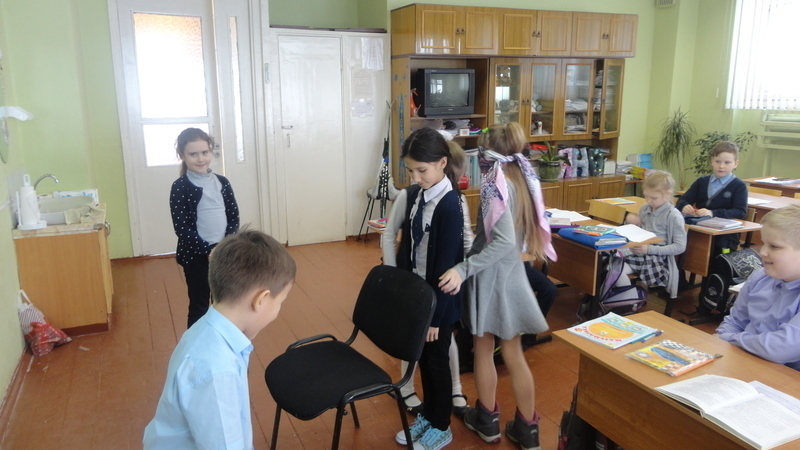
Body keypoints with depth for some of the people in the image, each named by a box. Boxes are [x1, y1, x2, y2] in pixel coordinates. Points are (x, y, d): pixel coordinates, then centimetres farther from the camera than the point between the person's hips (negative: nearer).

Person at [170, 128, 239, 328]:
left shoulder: (222, 182, 3)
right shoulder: (180, 187, -9)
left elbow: (234, 216, 4)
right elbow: (181, 227, -13)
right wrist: (208, 250, -18)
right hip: (196, 256, -4)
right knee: (199, 306, 6)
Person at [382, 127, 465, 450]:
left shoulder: (450, 206, -22)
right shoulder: (411, 195, -2)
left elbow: (445, 266, -21)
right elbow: (390, 235, 8)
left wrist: (435, 316, -17)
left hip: (440, 299, -6)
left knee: (437, 358, 9)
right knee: (422, 356, 19)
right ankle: (427, 416, 39)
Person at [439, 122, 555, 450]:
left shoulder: (494, 182, -19)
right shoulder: (524, 178, 4)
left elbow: (504, 241, -28)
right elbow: (517, 233, 10)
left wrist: (463, 269, -29)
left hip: (491, 275, -7)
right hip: (513, 273, 7)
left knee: (483, 350, 13)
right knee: (514, 353, 15)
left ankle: (487, 420, 29)